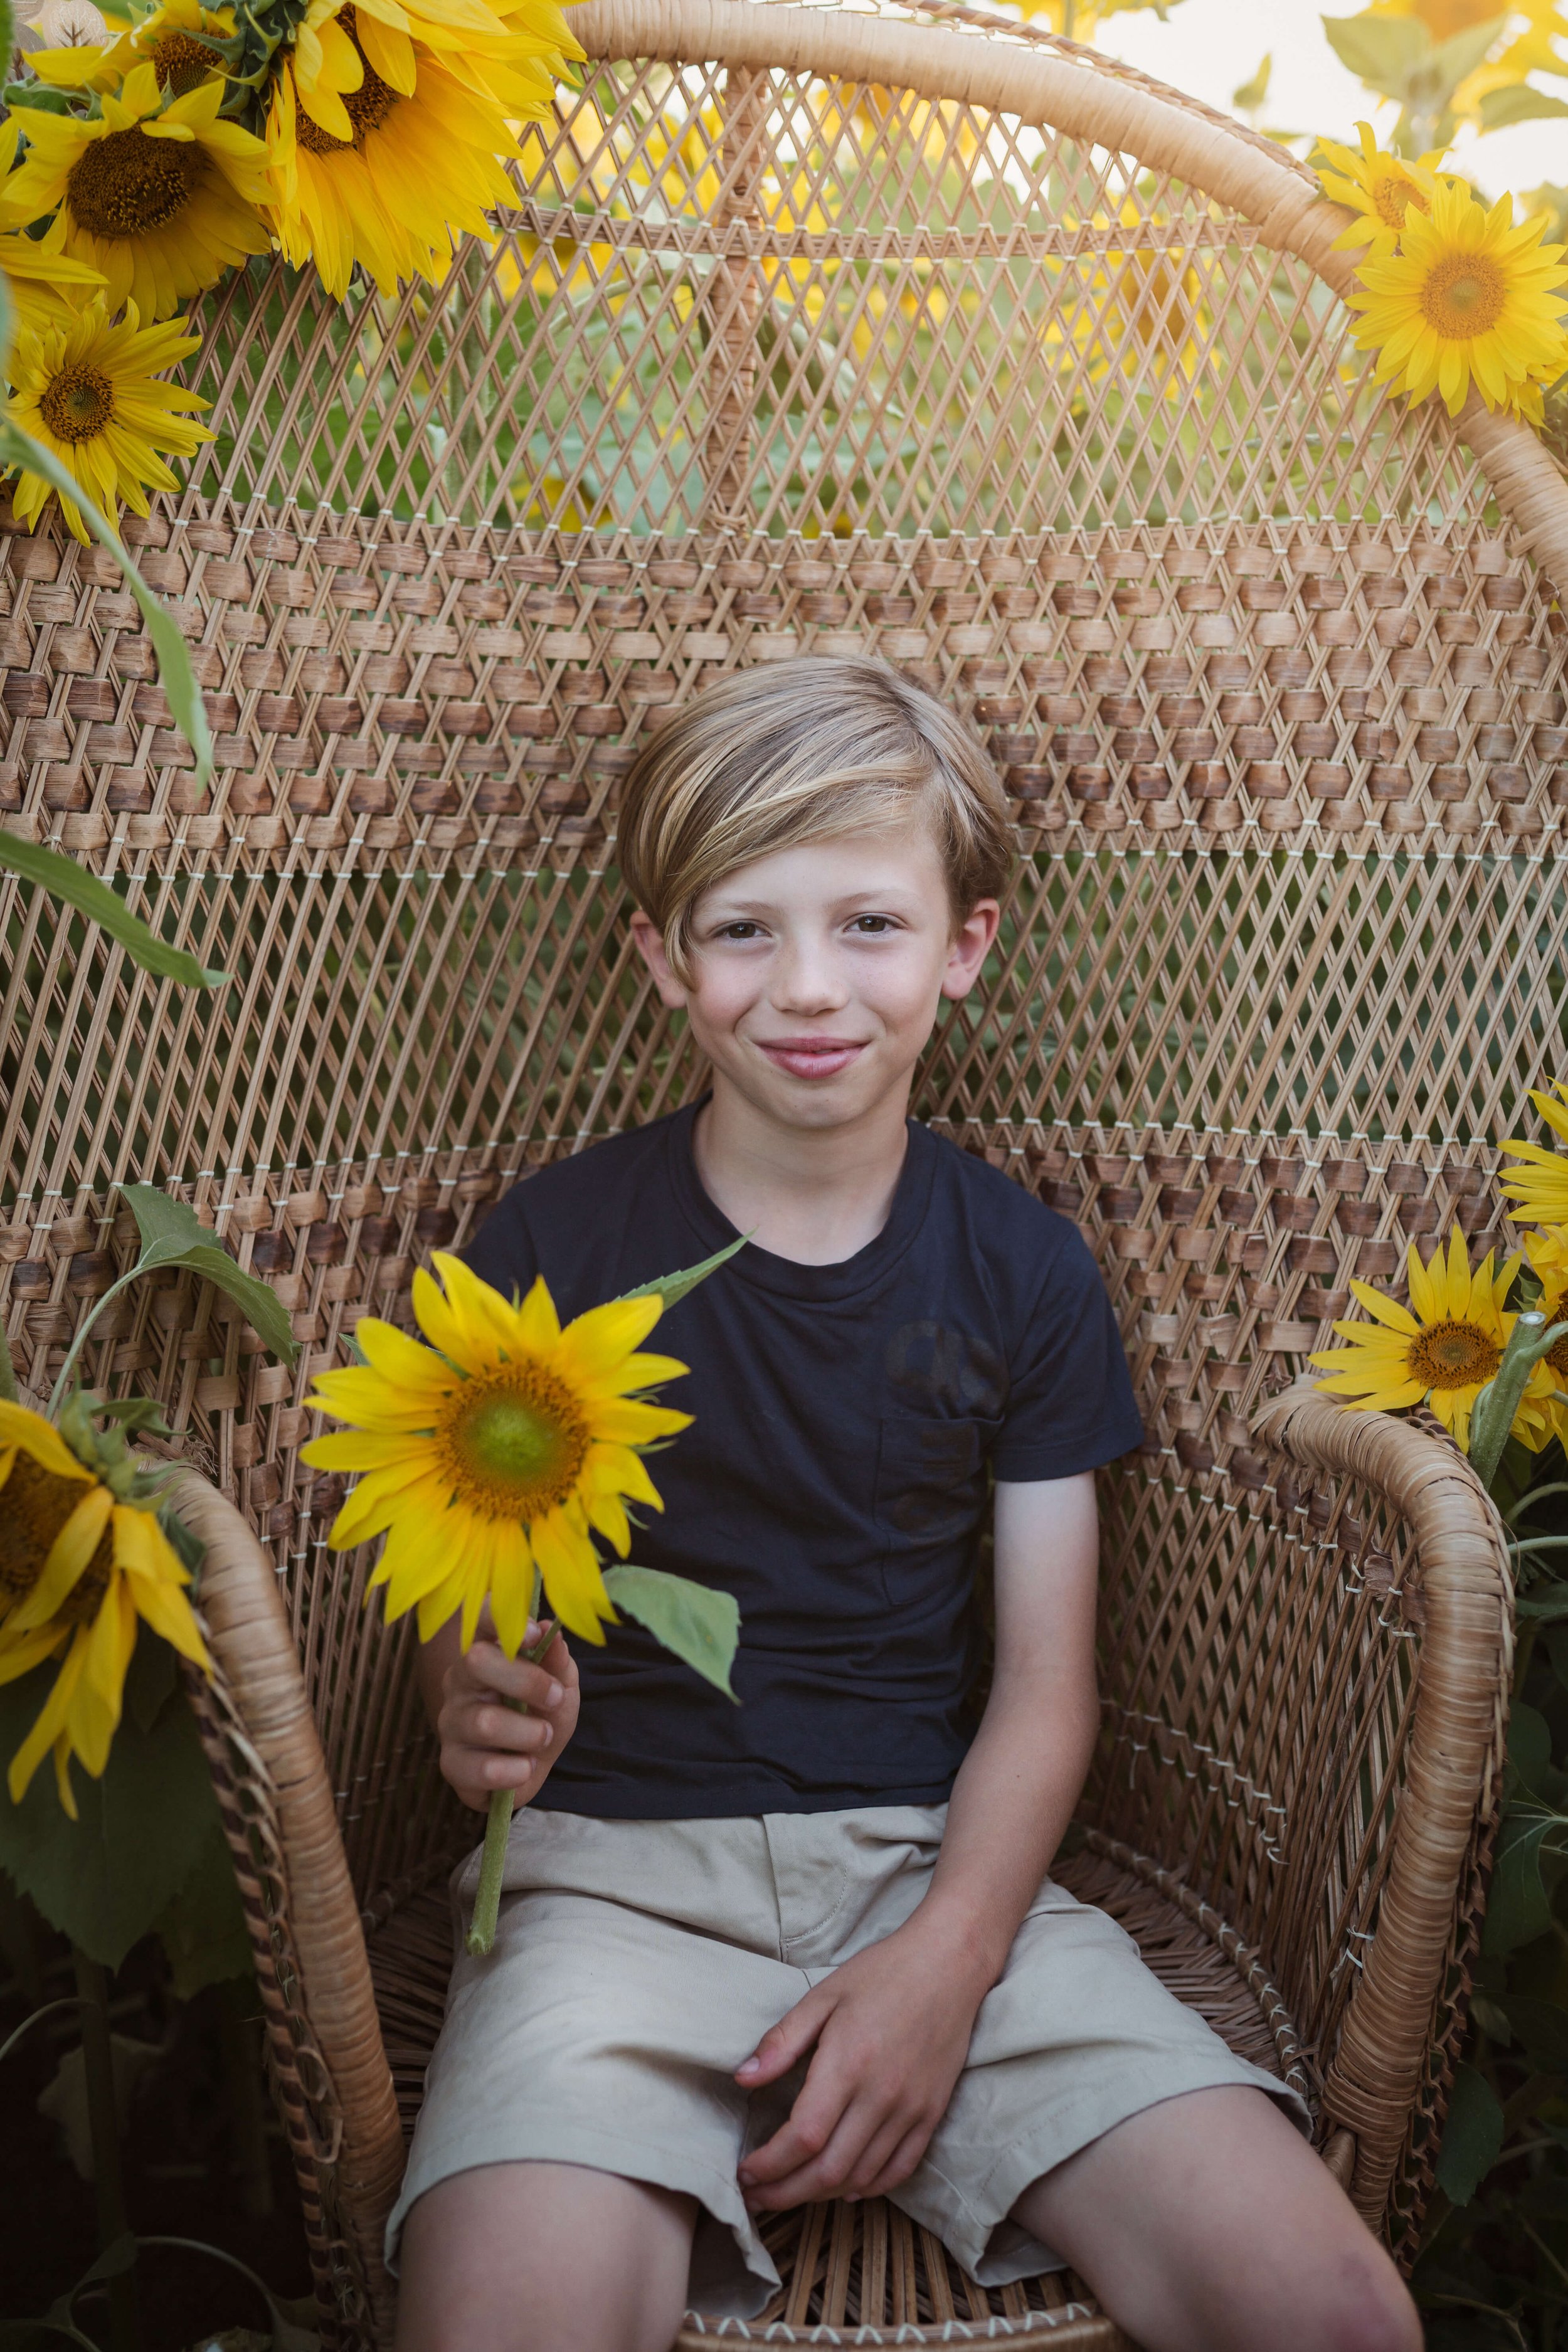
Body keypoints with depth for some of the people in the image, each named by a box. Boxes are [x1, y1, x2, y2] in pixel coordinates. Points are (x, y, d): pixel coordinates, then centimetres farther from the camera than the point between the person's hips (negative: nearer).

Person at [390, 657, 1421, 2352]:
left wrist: (948, 1958, -12)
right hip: (616, 1861, -1)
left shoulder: (1024, 1272, 4)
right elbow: (463, 1608, 4)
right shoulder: (549, 1244, 0)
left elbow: (1044, 1687, 4)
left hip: (937, 1862, 2)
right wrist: (480, 1705, -20)